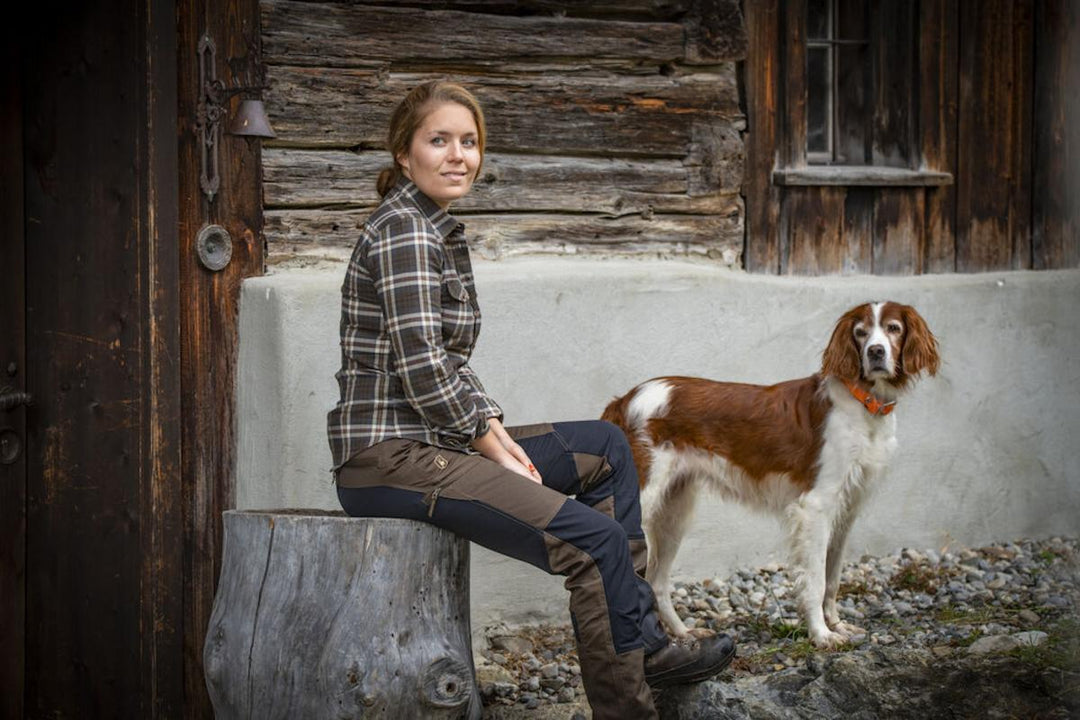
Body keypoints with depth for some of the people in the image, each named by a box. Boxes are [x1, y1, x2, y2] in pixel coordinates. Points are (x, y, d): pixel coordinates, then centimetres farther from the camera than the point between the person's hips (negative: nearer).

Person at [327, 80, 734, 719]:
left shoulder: (441, 232, 18)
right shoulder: (404, 231, -13)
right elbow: (421, 366, -20)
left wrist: (495, 431, 5)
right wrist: (487, 441, -10)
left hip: (428, 442, 11)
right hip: (389, 458, -11)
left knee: (606, 447, 16)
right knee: (598, 540, -18)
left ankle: (644, 642, 11)